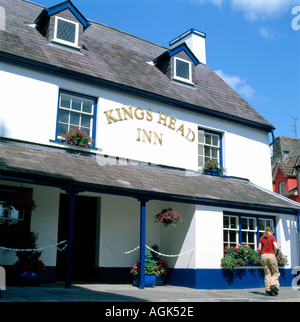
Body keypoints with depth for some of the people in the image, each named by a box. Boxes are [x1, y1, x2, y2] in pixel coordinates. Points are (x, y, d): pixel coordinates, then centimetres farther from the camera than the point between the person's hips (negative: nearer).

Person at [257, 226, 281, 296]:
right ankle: (273, 285, -13)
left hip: (263, 256, 4)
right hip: (271, 255, -4)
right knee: (276, 272, 9)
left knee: (267, 273, 8)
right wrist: (279, 246, 13)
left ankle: (268, 289, 1)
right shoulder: (272, 237, 0)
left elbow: (259, 249, 8)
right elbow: (276, 247, -8)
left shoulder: (261, 238, 11)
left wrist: (257, 250, 30)